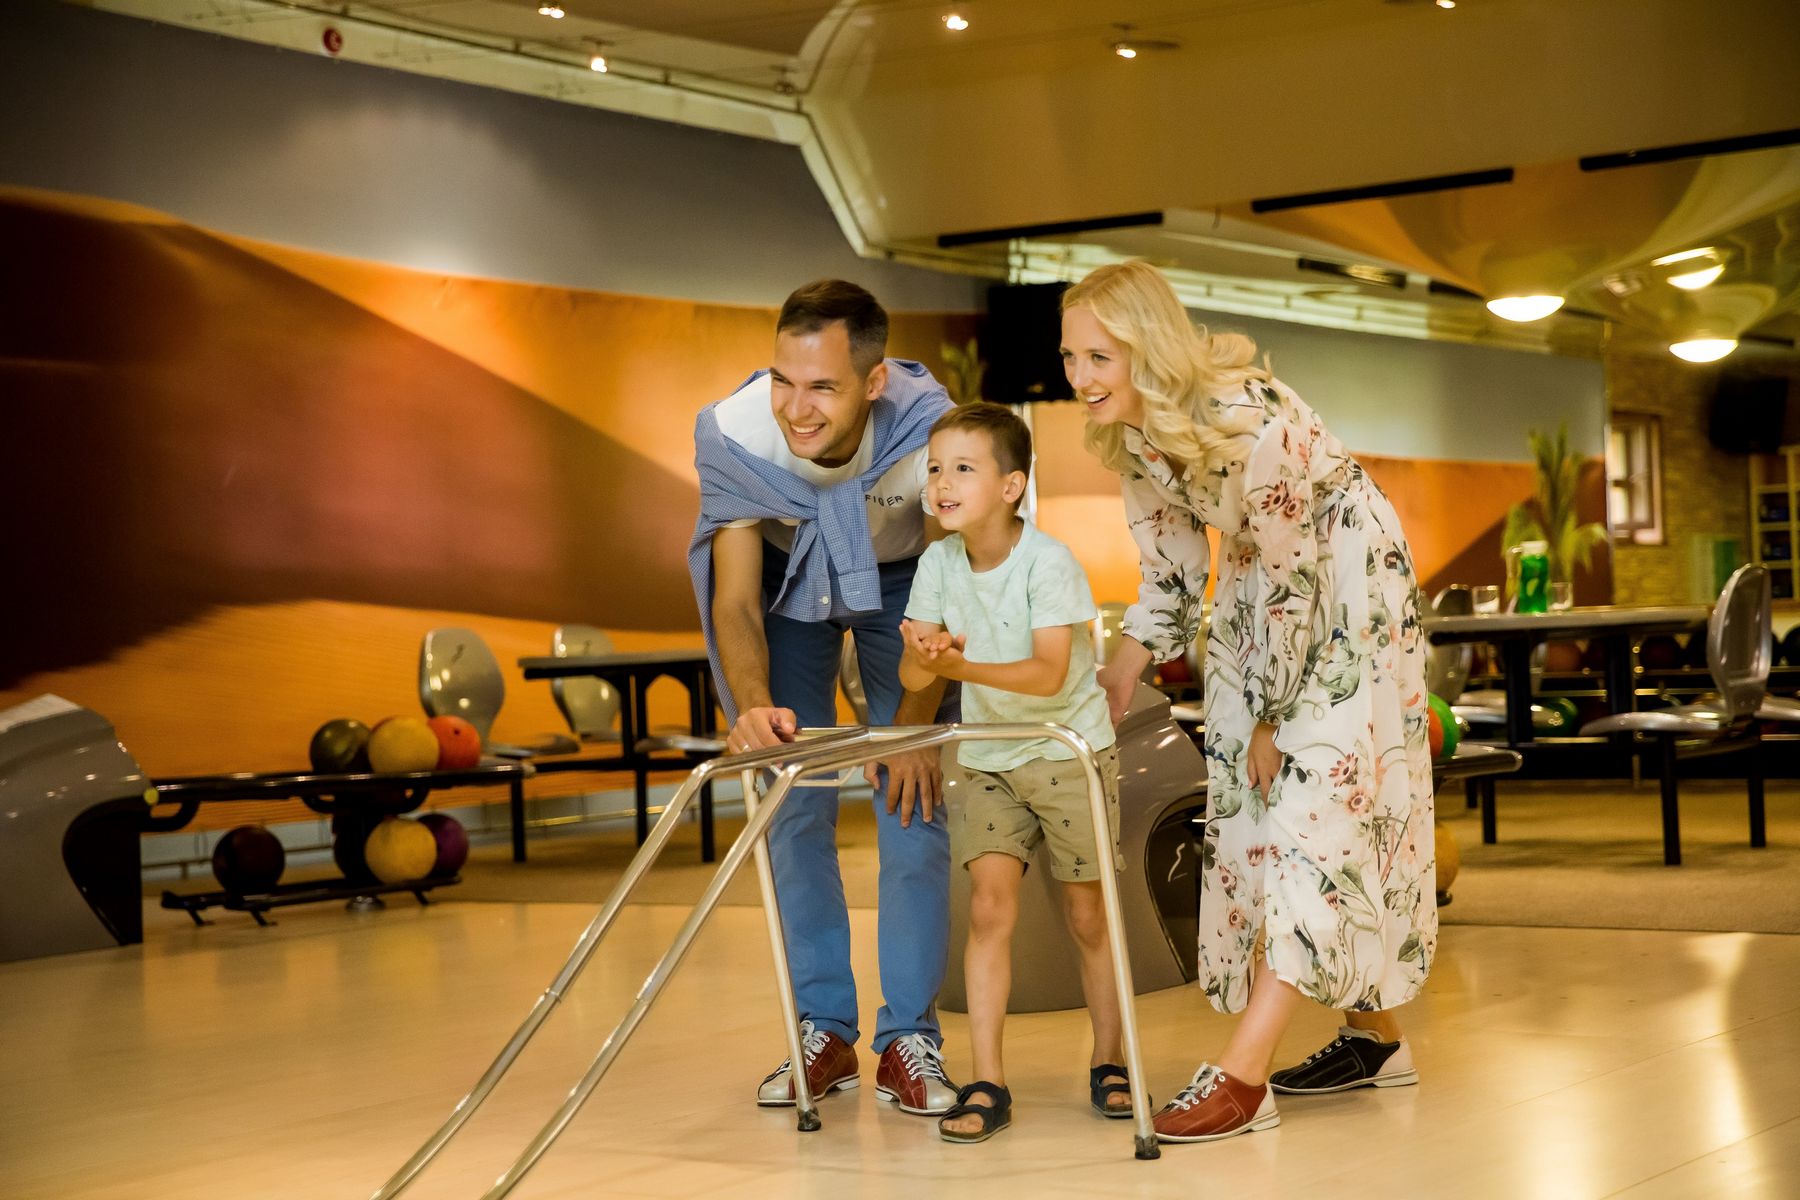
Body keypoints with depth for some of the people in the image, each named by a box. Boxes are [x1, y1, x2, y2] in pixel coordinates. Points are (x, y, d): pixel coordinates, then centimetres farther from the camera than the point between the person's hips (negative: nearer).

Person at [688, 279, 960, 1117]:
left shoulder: (928, 428, -36)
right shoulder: (733, 433, -34)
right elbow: (737, 601, -27)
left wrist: (916, 720, -28)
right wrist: (752, 704, -45)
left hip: (899, 578, -1)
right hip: (787, 580, 1)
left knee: (913, 799, -9)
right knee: (793, 804, -4)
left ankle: (909, 1039, -1)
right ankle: (824, 1031, 7)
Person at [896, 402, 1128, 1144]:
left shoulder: (1049, 561, -20)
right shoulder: (939, 563, -6)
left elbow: (1048, 674, -27)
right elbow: (912, 676, -8)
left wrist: (960, 665, -39)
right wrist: (926, 656, -32)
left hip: (1071, 750, -3)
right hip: (987, 756, 3)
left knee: (1088, 915, 4)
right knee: (990, 906, -8)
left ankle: (1108, 1066, 22)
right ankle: (986, 1086, -8)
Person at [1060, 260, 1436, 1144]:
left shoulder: (1247, 418, -31)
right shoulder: (1130, 436, -8)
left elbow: (1294, 574, -24)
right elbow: (1170, 572, 3)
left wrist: (1275, 716, -15)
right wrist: (1120, 675, -7)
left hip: (1347, 576, -9)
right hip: (1258, 594, 9)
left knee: (1318, 796, -15)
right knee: (1250, 804, 8)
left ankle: (1243, 1073, -21)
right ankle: (1375, 1037, 21)